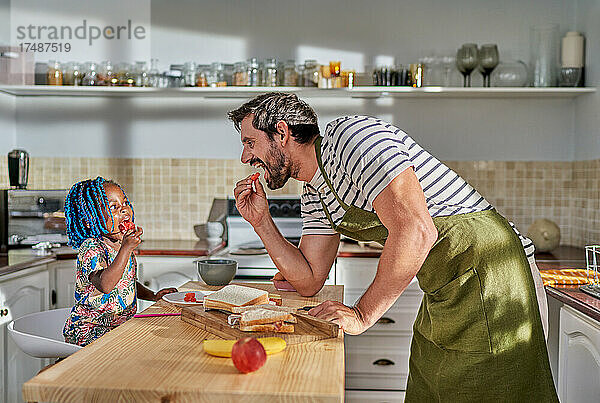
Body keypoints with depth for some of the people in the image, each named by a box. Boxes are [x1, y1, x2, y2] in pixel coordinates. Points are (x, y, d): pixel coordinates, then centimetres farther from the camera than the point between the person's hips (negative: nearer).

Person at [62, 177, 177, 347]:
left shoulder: (122, 244, 9)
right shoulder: (91, 247, -17)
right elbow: (105, 285, -34)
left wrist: (153, 296, 7)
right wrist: (126, 249, -37)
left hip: (120, 325, 8)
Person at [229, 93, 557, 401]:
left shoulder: (349, 134, -17)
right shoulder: (314, 195, 12)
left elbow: (415, 231, -26)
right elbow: (309, 281, 12)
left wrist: (361, 315, -21)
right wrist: (261, 221, 4)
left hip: (485, 266, -9)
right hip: (443, 288, 9)